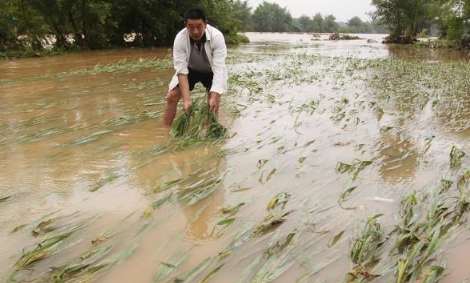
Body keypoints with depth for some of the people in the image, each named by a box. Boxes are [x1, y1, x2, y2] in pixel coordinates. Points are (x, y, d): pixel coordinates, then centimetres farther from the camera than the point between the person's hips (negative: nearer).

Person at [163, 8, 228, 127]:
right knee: (171, 97, -9)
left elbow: (219, 68, -36)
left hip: (211, 71, -1)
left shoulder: (217, 37, -34)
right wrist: (186, 99, -39)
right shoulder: (180, 39, -31)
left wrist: (214, 97, -45)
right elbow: (181, 70, -31)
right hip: (190, 69, 1)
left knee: (213, 103, -14)